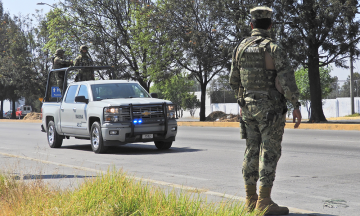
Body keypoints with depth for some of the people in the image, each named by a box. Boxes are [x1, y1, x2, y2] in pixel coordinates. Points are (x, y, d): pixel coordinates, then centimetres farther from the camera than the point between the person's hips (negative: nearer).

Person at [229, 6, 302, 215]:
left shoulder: (241, 47, 6)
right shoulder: (273, 48, -12)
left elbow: (234, 80, 13)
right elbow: (287, 78, -19)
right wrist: (296, 106, -15)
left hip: (249, 106, 6)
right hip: (270, 108, -6)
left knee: (252, 151, 11)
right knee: (270, 153, -4)